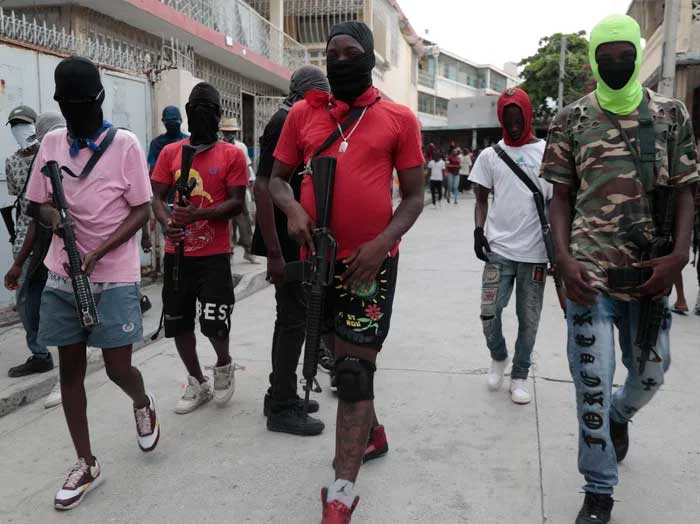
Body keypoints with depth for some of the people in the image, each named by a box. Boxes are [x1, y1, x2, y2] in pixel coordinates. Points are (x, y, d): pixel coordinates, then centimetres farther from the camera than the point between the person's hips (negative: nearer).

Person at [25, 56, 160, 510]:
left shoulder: (126, 144, -7)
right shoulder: (51, 143, 5)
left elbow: (141, 211, -6)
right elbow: (36, 204, 11)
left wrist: (99, 252, -17)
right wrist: (54, 216, -13)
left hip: (115, 278, -4)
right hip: (62, 276, 4)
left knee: (118, 368, 0)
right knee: (70, 369, 8)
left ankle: (143, 404, 37)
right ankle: (86, 464, 23)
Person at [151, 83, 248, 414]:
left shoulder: (232, 155, -1)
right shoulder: (170, 153, 8)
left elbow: (237, 203, -7)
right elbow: (157, 196, 5)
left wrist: (199, 214, -23)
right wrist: (167, 222, -17)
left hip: (214, 255, -4)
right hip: (176, 254, 4)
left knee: (214, 323, -9)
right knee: (177, 322, 9)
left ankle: (224, 365, 25)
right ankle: (197, 383, 29)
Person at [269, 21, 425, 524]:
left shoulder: (399, 118, -1)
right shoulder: (303, 113, 6)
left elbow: (414, 196, -1)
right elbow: (278, 178, 10)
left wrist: (381, 243, -16)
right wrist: (293, 210, -12)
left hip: (372, 258, -4)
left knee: (355, 366, -6)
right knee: (343, 357, 18)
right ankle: (371, 432, 43)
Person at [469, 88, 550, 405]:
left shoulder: (545, 153, 4)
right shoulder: (489, 155, 7)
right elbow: (482, 199, 11)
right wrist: (478, 230, -6)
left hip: (534, 252, 0)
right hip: (498, 249, 1)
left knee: (528, 319, 6)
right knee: (489, 313, -4)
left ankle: (520, 375, 24)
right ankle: (498, 357, 26)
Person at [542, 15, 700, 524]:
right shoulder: (571, 119, 3)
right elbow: (562, 196, 5)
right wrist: (564, 258, -9)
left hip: (649, 273, 2)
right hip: (590, 272, -2)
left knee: (650, 375, 15)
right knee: (593, 382, 0)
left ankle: (619, 414, 51)